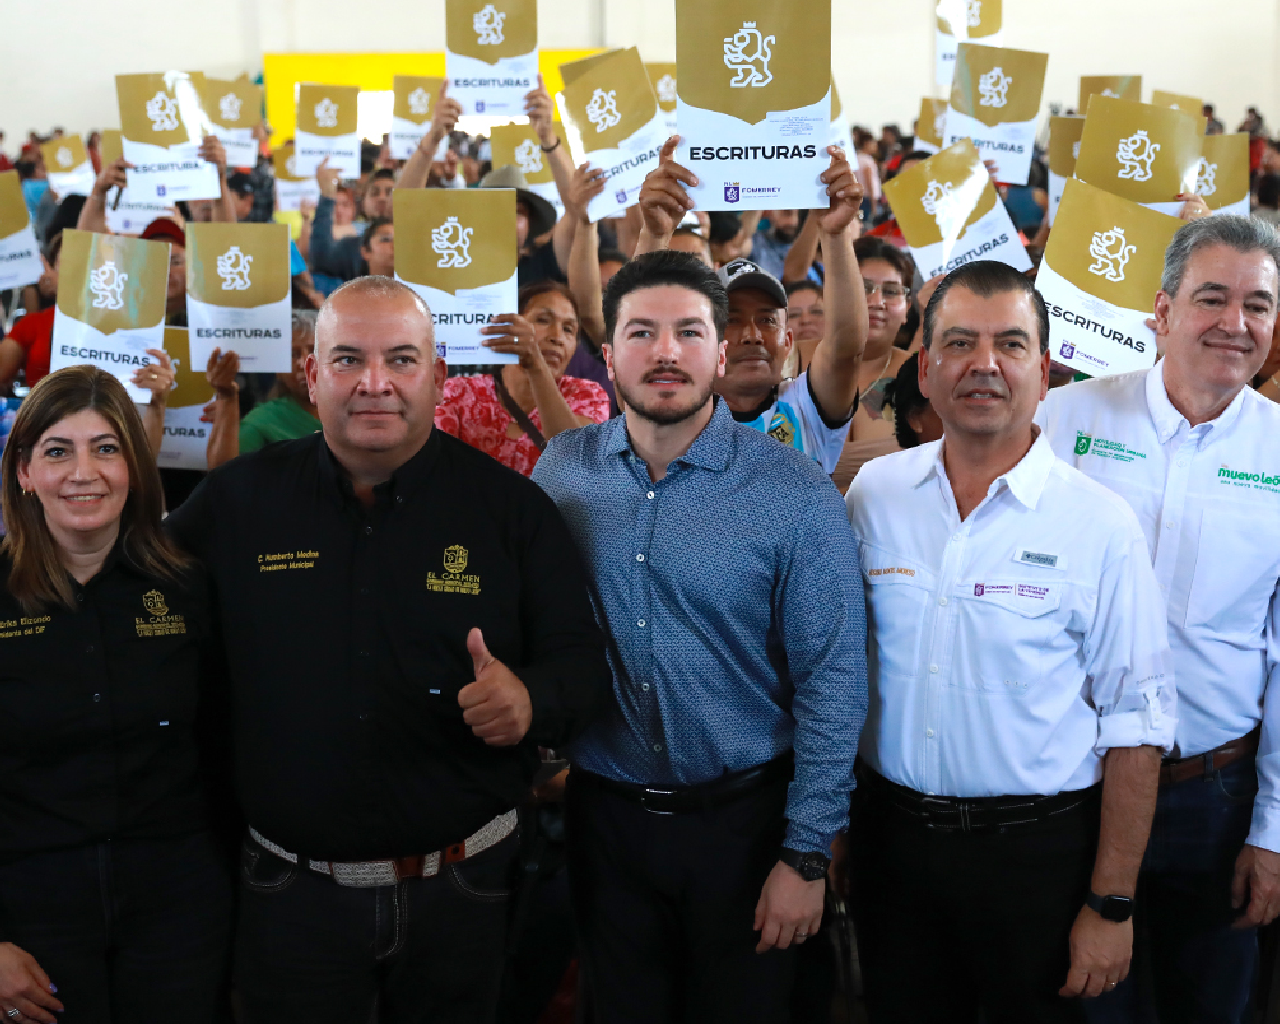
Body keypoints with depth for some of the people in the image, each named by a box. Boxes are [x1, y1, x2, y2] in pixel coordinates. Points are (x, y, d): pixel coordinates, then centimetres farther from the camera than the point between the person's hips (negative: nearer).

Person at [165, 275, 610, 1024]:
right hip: (293, 892, 1)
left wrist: (531, 701, -24)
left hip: (463, 888, 0)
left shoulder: (511, 505, -3)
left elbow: (584, 662, -5)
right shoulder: (238, 500, 0)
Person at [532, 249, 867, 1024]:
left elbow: (831, 684, -11)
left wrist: (806, 856, -11)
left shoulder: (796, 494, -12)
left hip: (744, 820, -2)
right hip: (606, 815, 3)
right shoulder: (561, 471, -2)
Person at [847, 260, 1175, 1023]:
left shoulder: (1100, 524, -10)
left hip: (1037, 847, -3)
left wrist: (1113, 904, -8)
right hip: (893, 836, 3)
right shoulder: (872, 495, 0)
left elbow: (1134, 724, -8)